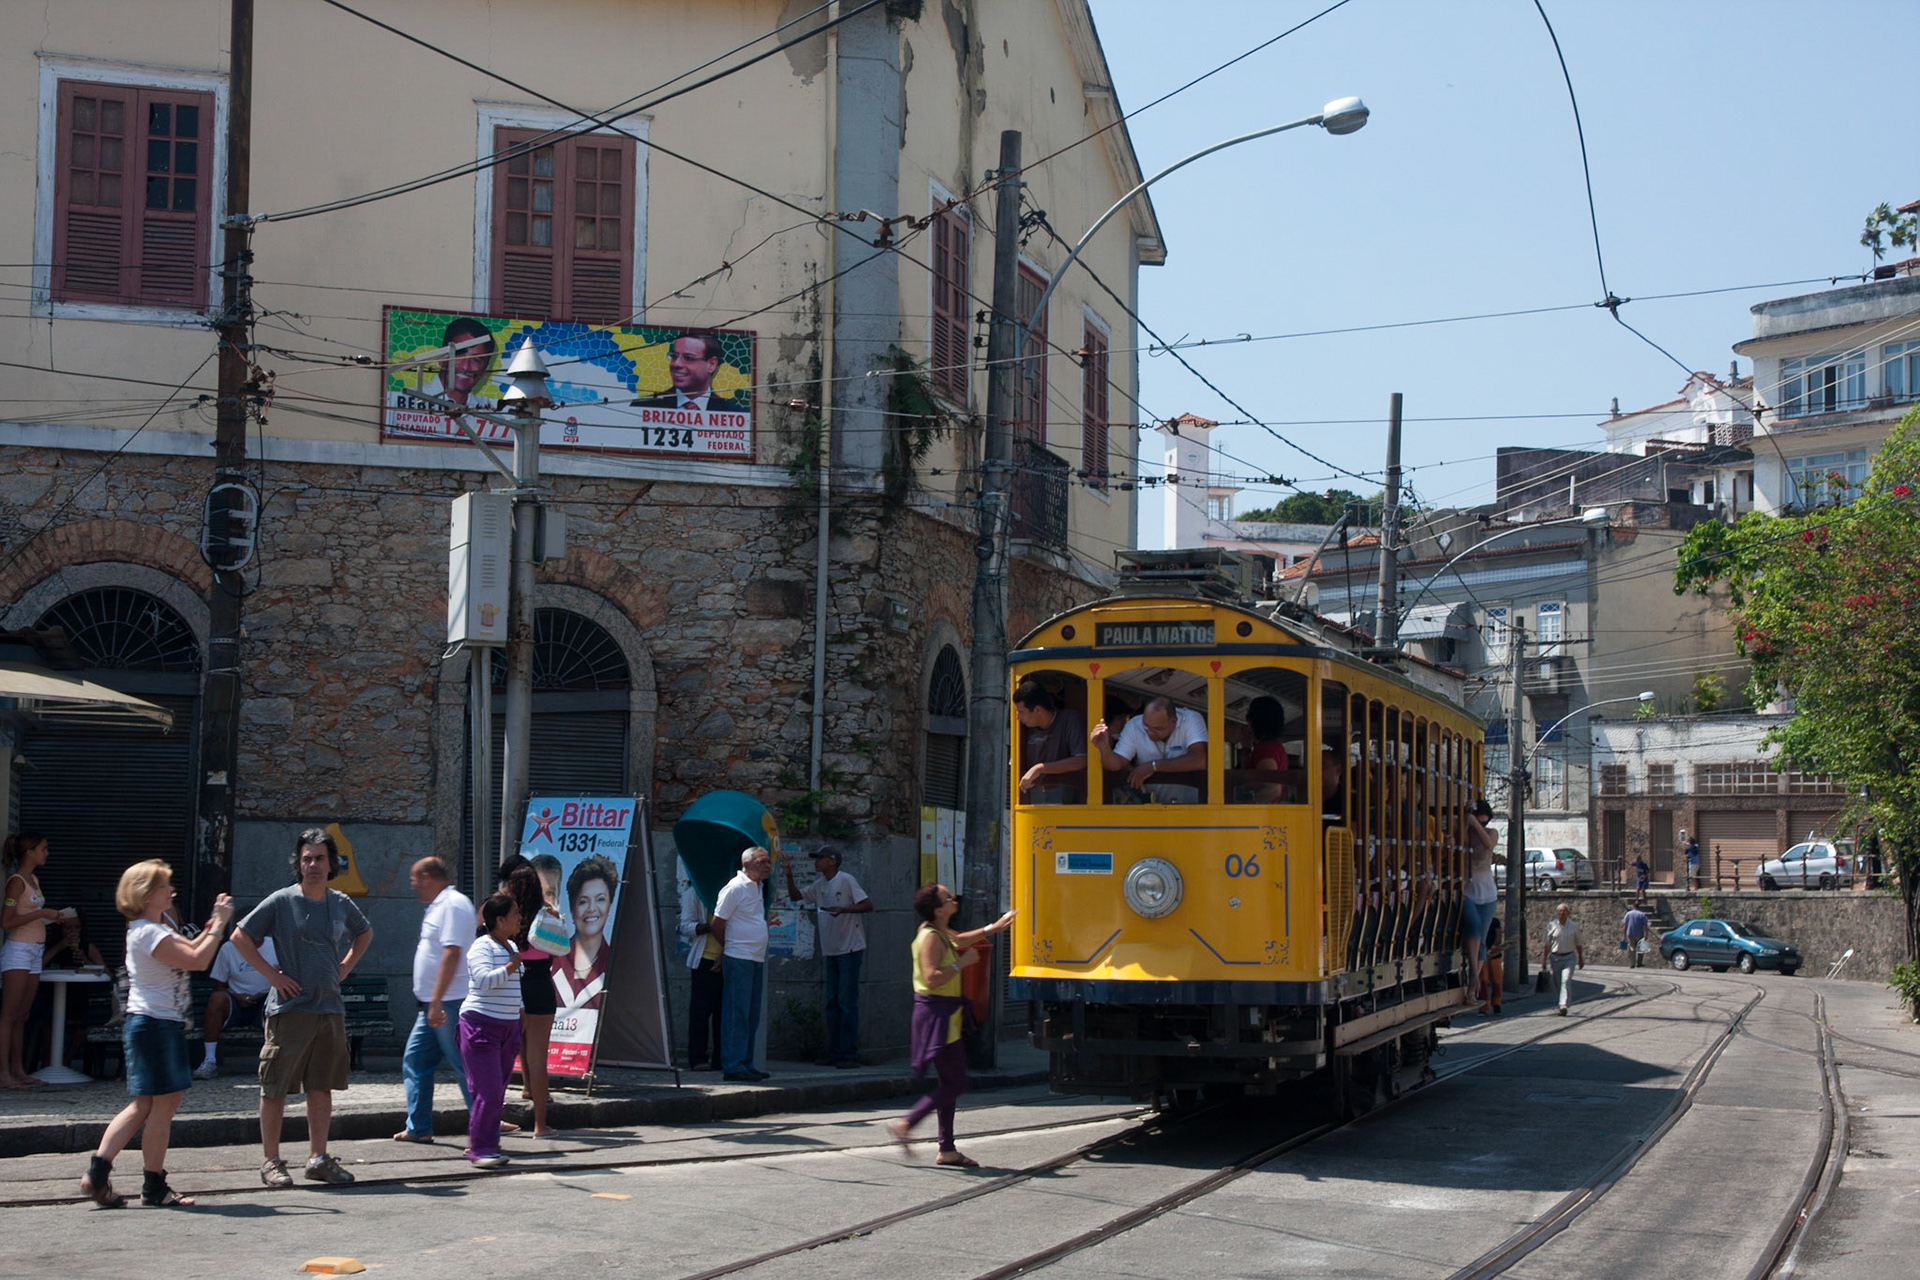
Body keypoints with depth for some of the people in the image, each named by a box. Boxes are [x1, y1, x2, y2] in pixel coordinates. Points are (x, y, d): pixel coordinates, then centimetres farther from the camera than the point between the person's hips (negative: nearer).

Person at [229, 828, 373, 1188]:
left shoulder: (342, 904, 9)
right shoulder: (281, 901, -4)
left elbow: (364, 934, 29)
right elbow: (241, 937, -4)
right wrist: (271, 974, -8)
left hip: (330, 1009, 5)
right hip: (290, 1007, -5)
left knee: (322, 1088, 9)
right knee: (275, 1088, -1)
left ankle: (318, 1158, 17)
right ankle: (271, 1161, 7)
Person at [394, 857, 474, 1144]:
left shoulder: (453, 904, -14)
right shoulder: (439, 905, 18)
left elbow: (451, 953, -23)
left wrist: (436, 1002, -27)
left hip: (449, 1003, -11)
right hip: (434, 1005, 11)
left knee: (466, 1068, -8)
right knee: (414, 1061, 14)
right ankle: (418, 1128, 20)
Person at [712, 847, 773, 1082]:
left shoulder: (757, 887, 17)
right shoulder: (735, 888, -11)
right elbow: (717, 924, -10)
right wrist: (728, 947, 4)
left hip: (756, 960, 9)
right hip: (739, 959, -9)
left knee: (751, 1017, 11)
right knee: (736, 1015, -8)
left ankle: (745, 1064, 16)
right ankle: (732, 1066, -7)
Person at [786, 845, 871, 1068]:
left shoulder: (846, 881, -10)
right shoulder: (819, 885, 13)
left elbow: (868, 905, -14)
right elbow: (796, 895, 22)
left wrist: (844, 909, -27)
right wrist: (789, 876, 6)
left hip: (850, 949, -8)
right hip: (830, 951, 8)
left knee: (847, 1002, -8)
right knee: (832, 1002, 9)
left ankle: (850, 1054, -6)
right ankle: (834, 1052, 14)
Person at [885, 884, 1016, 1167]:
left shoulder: (940, 932, 12)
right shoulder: (931, 937, -18)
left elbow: (957, 940, 35)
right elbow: (932, 979, -28)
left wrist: (992, 929, 33)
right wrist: (961, 963, -20)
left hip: (946, 1016, 10)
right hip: (936, 1014, -10)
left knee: (950, 1083, 12)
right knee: (955, 1084, -8)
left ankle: (947, 1150, 15)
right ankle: (905, 1124, -5)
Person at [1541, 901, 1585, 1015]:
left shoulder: (1574, 927, 2)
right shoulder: (1551, 926, 2)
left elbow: (1578, 944, 11)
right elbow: (1547, 945, 7)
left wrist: (1581, 960, 15)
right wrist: (1544, 960, 5)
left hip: (1569, 957, -2)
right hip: (1555, 957, 2)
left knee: (1566, 980, -17)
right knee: (1558, 983, 8)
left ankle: (1563, 1005, -22)